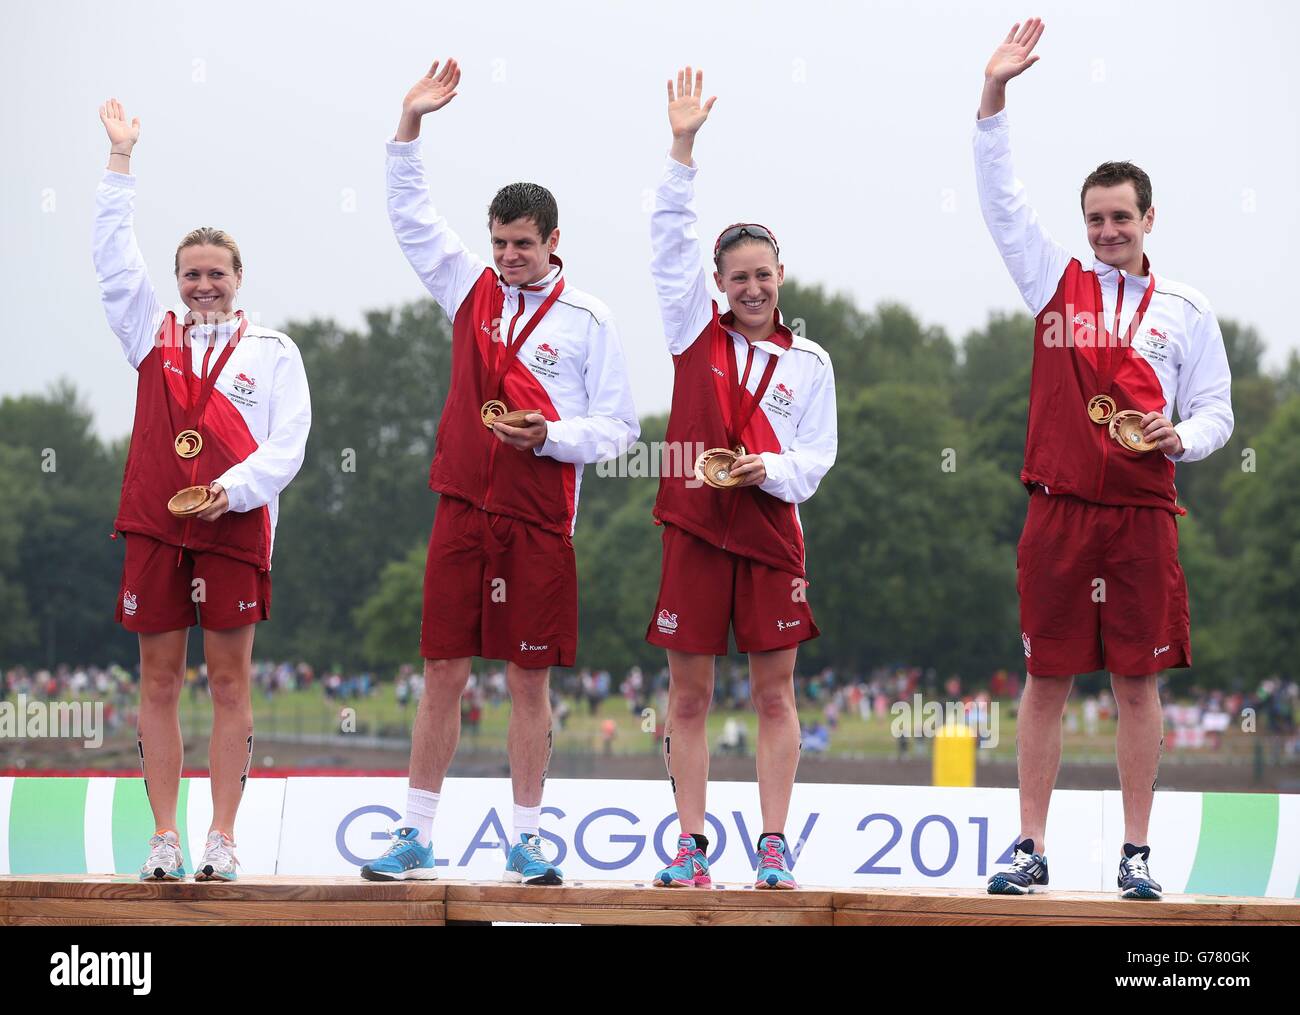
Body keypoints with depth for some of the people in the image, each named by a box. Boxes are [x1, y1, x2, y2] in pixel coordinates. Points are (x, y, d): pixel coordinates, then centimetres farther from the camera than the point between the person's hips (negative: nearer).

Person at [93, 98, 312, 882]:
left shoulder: (272, 350, 5)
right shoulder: (155, 335, 13)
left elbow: (288, 444, -1)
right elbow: (115, 258, 13)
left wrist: (234, 488, -16)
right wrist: (121, 161, 11)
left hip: (235, 526, -3)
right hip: (155, 524, 3)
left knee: (230, 679, 0)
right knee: (160, 679, 3)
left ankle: (223, 839, 2)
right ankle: (165, 839, 6)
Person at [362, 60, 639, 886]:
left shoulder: (588, 320, -1)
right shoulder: (472, 290, 8)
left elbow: (619, 428, 0)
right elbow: (411, 216, 12)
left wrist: (550, 436, -16)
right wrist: (411, 124, 2)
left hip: (540, 521, -3)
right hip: (464, 508, 3)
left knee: (530, 681, 2)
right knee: (443, 675, 3)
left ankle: (528, 843, 8)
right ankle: (417, 838, 7)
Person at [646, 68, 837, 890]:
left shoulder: (808, 362, 7)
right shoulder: (696, 332, 7)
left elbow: (817, 457, 6)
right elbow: (672, 239, 1)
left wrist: (774, 470, -15)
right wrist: (683, 149, -7)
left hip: (771, 531, 0)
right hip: (695, 527, 0)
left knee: (775, 695, 1)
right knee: (689, 694, 1)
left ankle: (774, 845, 3)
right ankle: (692, 844, 5)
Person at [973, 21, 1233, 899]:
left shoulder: (1186, 309, 7)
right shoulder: (1058, 283, 8)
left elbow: (1216, 410, 10)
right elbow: (1000, 197, 4)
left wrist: (1181, 438, -13)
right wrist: (995, 93, -5)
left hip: (1142, 514, 0)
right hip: (1059, 512, 1)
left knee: (1139, 682, 2)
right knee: (1046, 681, 2)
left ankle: (1137, 851, 8)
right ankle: (1031, 850, 7)